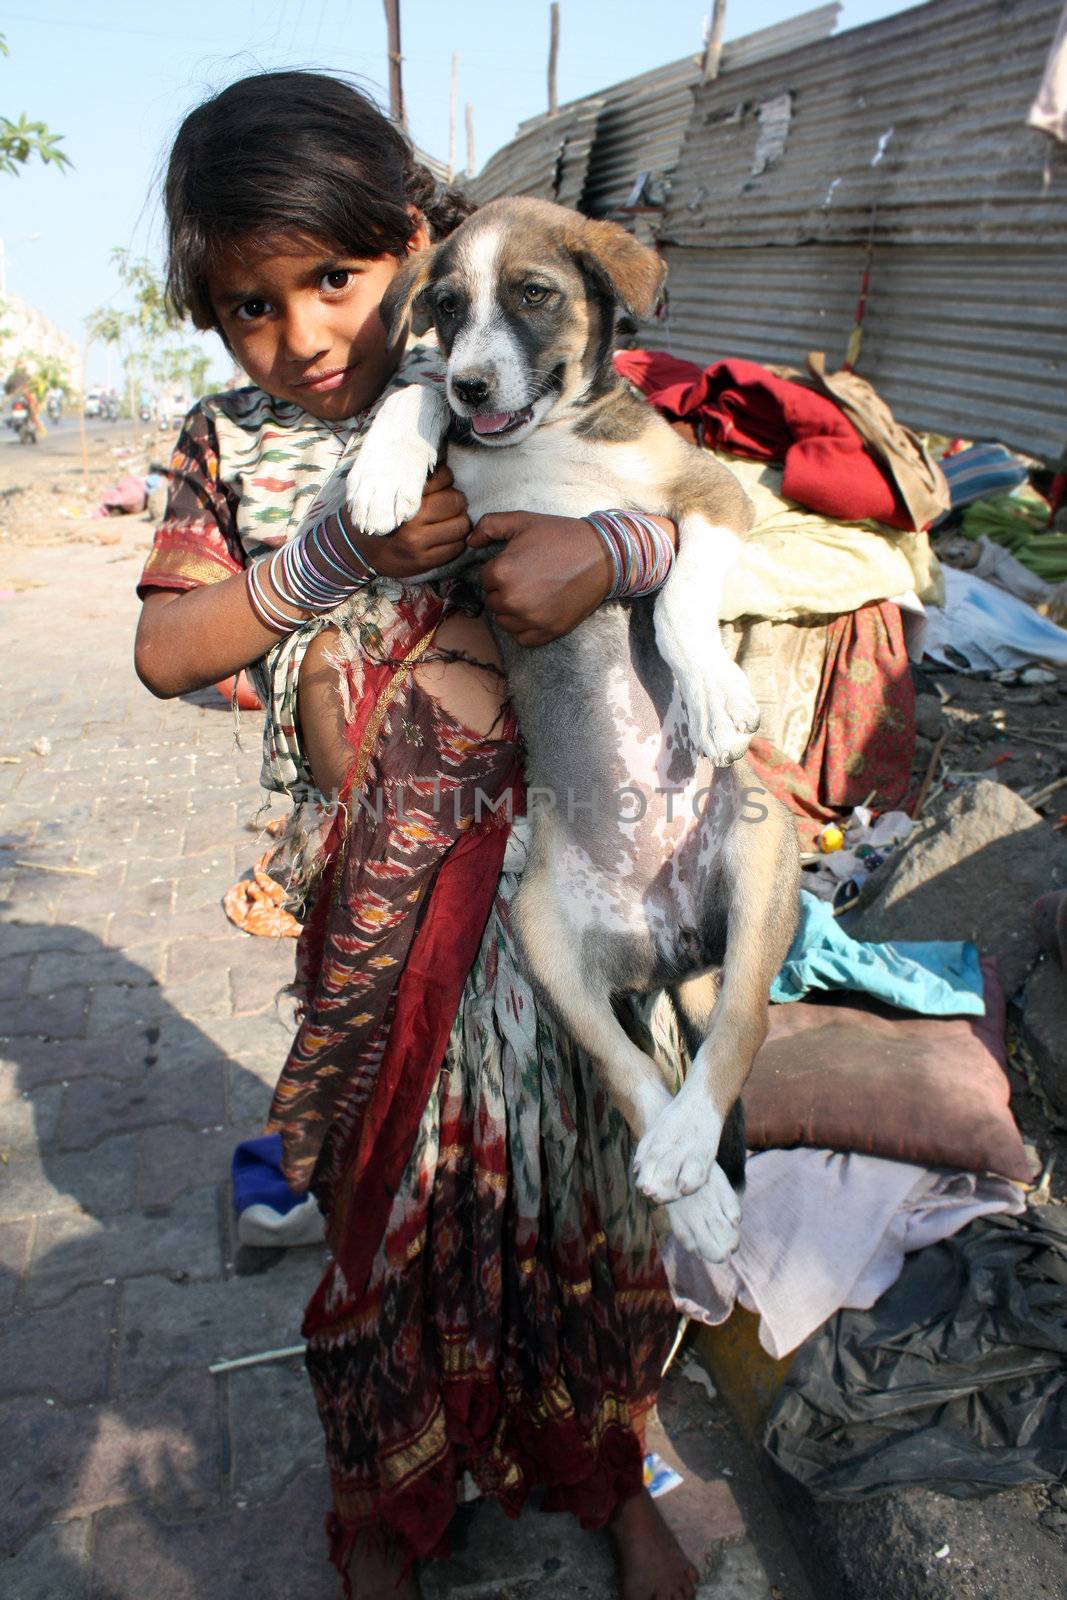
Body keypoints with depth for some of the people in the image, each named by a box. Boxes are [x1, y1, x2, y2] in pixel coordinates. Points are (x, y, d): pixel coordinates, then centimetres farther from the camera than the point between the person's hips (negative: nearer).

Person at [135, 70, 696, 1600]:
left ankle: (604, 1470, 45)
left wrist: (611, 545, -24)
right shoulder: (225, 446, 4)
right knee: (391, 1181, 16)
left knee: (567, 1157, 14)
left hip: (540, 840, 0)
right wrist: (334, 555, -18)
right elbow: (165, 654, -4)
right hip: (372, 879, 1)